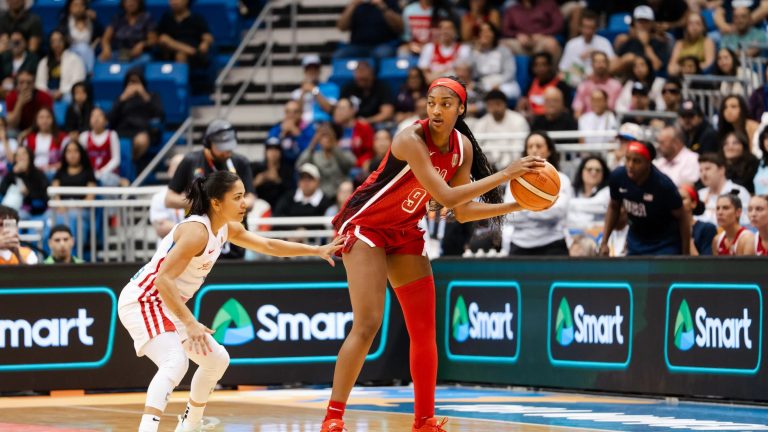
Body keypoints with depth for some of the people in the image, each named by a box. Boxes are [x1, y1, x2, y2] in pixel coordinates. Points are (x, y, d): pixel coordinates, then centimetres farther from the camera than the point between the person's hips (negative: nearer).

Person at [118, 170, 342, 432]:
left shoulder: (227, 229, 6)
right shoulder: (196, 231, -24)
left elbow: (268, 246, 21)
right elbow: (163, 279, -30)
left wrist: (317, 251, 21)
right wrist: (190, 323, -35)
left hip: (168, 306, 10)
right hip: (142, 301, -10)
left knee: (217, 359, 20)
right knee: (175, 363, -32)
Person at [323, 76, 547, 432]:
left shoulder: (463, 147, -5)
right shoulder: (412, 139, -27)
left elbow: (463, 211, 0)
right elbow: (446, 197, -33)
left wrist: (517, 205, -9)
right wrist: (505, 174, -32)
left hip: (405, 232, 7)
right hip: (365, 225, -7)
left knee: (425, 330, 4)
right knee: (367, 325, -18)